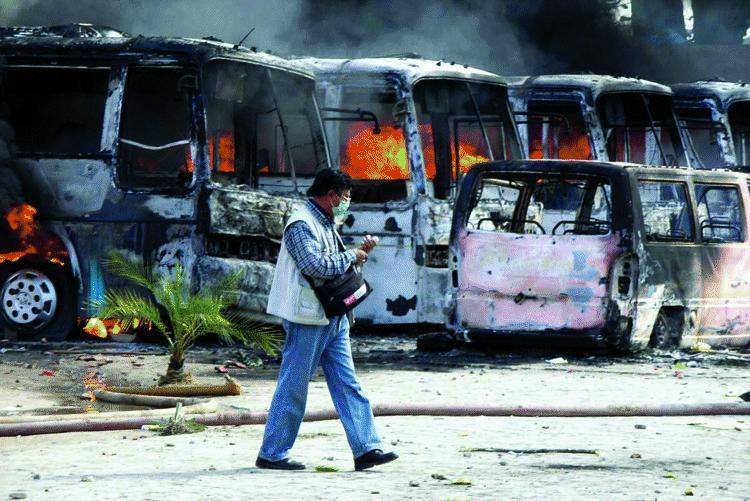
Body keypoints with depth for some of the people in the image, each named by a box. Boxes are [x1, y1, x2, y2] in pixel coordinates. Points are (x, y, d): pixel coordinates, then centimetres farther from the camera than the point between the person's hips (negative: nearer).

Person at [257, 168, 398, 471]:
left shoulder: (326, 225, 18)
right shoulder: (301, 224, -13)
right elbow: (316, 266, -24)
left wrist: (361, 251, 9)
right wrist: (352, 256, -11)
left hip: (333, 319, 10)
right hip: (307, 318, -10)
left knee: (347, 385, 4)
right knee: (293, 387, -3)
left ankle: (366, 449, 2)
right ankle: (271, 454, 4)